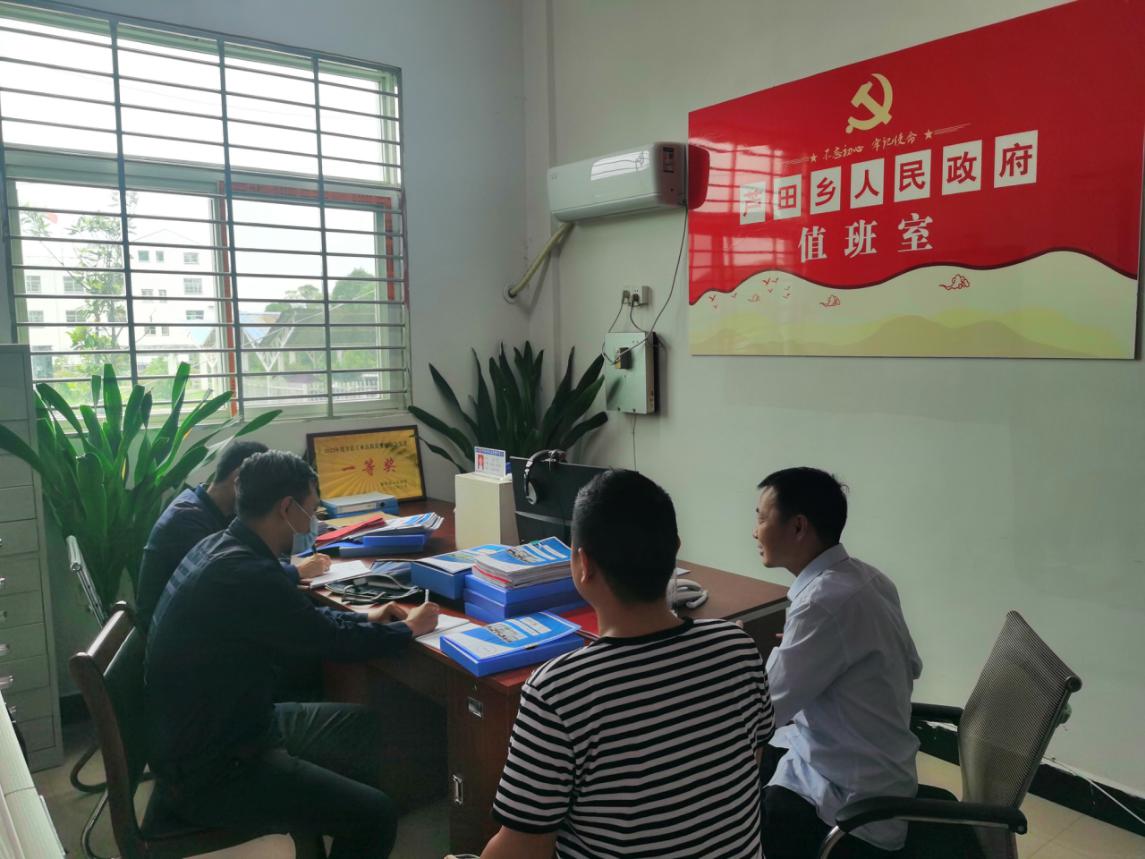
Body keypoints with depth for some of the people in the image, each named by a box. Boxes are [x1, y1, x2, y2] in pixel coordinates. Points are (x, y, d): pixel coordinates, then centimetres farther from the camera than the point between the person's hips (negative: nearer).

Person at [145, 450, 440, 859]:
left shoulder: (222, 548, 0)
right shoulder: (245, 574, -30)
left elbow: (301, 616, 16)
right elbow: (333, 642, -18)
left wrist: (363, 618, 18)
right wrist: (407, 629, -2)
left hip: (210, 729, 10)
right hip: (207, 771, -10)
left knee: (363, 726, 17)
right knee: (374, 815, -13)